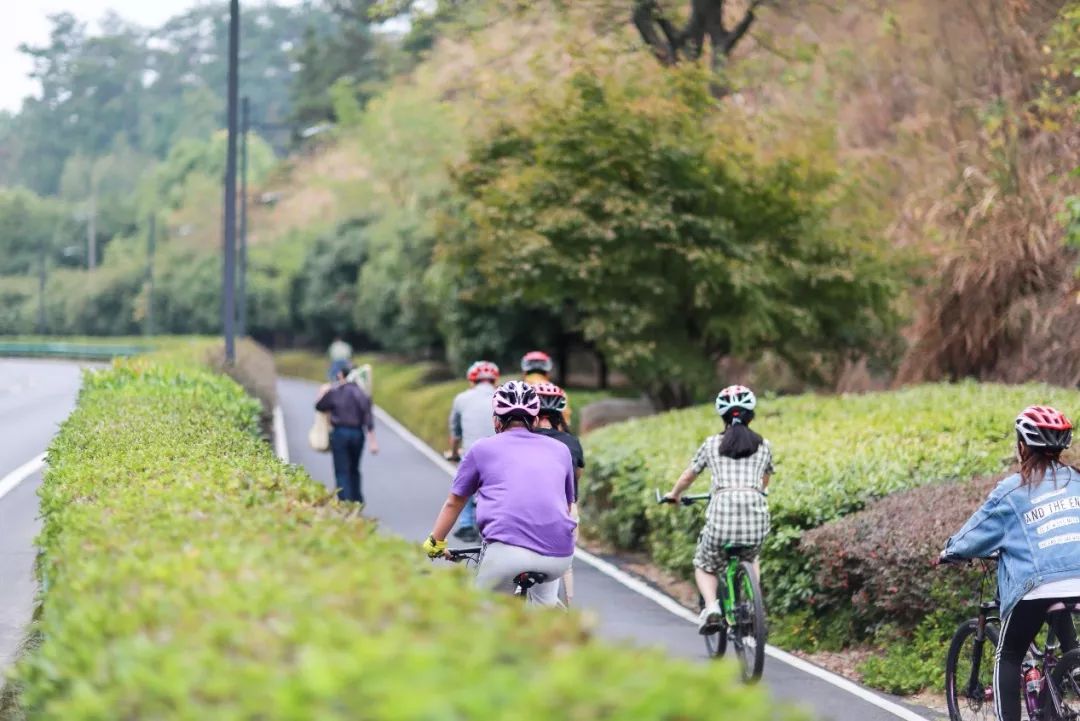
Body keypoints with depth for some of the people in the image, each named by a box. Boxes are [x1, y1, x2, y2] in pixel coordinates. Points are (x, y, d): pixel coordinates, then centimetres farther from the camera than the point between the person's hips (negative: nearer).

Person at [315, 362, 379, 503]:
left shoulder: (333, 392, -7)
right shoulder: (362, 394, -2)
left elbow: (319, 407, 8)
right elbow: (369, 419, -6)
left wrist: (322, 394, 28)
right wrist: (372, 440, -5)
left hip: (340, 433, -3)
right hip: (357, 433, 3)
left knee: (342, 471, 0)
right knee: (354, 470, 18)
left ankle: (345, 502, -8)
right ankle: (357, 501, 20)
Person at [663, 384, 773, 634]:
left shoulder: (712, 444, 13)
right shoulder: (764, 446, 17)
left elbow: (688, 476, 25)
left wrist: (674, 495, 46)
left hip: (723, 511, -2)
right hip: (756, 510, 2)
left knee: (705, 566, 21)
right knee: (750, 560, 34)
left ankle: (711, 606, -5)